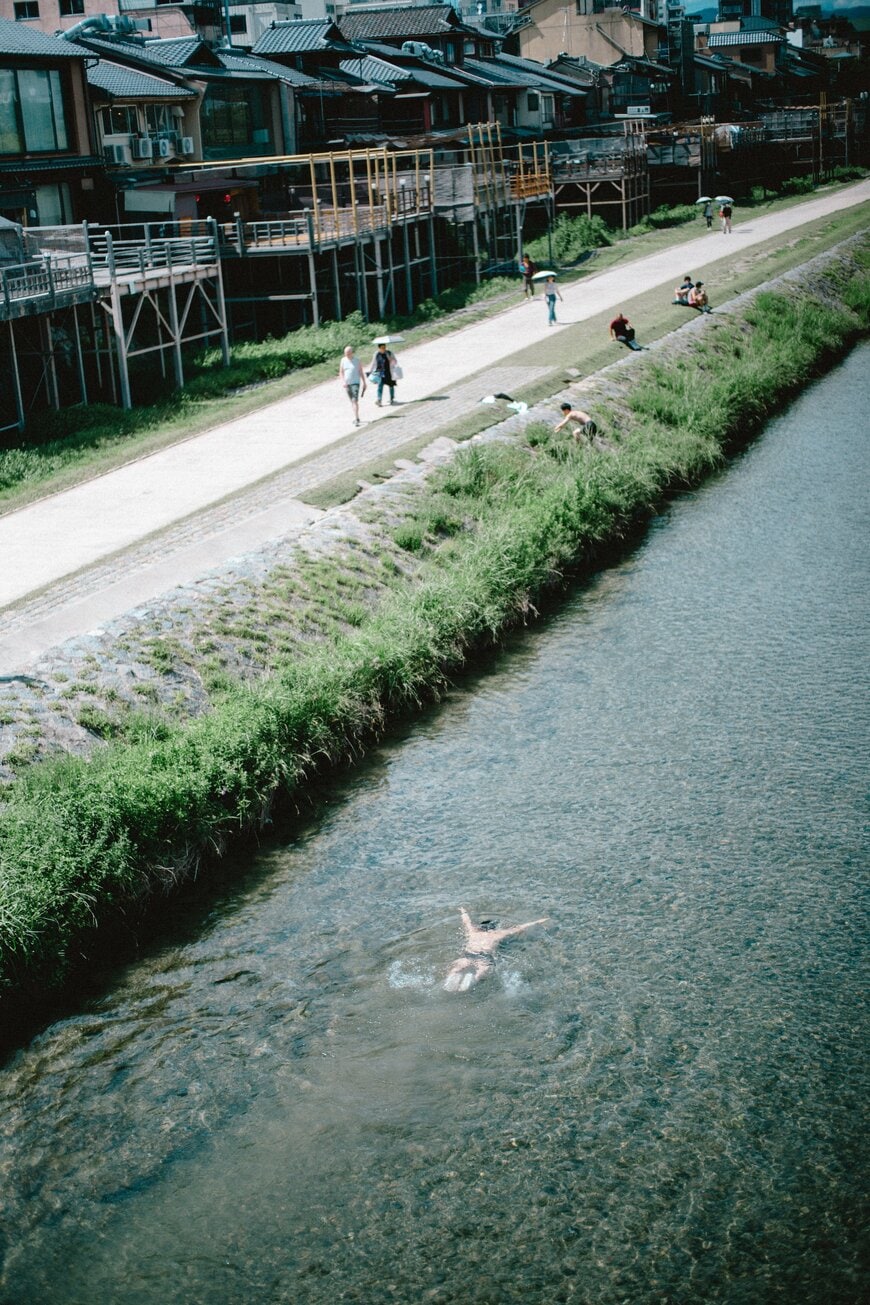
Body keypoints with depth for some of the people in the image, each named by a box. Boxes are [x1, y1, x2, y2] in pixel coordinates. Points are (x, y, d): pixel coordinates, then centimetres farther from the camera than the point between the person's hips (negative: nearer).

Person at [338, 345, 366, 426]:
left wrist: (364, 383, 4)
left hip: (355, 383, -4)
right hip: (347, 384, 4)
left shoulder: (357, 360, -4)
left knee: (355, 400, -16)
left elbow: (361, 372, 2)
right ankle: (356, 417, 28)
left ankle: (356, 419, -20)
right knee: (352, 401, 14)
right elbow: (341, 373, 4)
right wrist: (343, 382, -11)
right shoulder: (343, 360, 2)